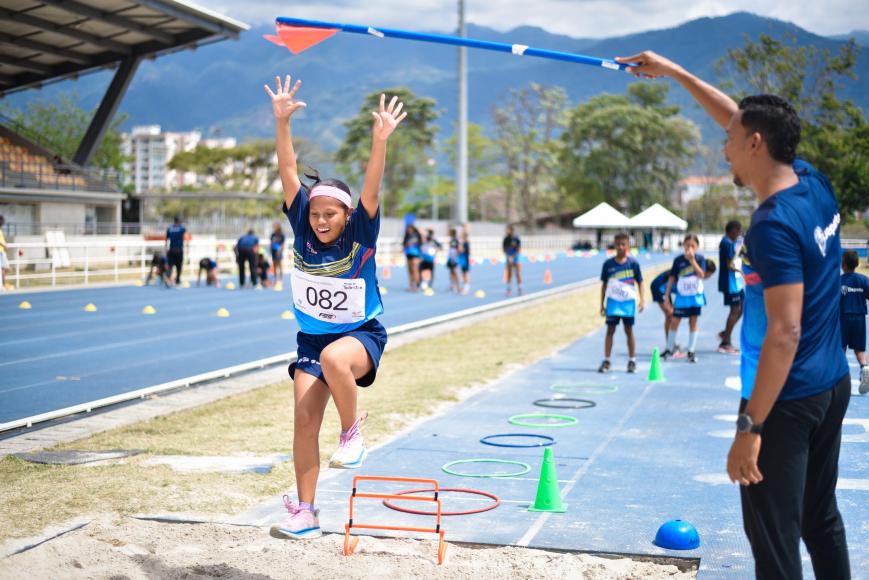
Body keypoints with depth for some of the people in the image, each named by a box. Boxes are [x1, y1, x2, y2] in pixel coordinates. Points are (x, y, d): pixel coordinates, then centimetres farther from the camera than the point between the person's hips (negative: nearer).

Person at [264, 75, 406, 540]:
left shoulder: (360, 236, -15)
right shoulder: (303, 232, -7)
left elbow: (371, 190, -30)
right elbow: (289, 174, -13)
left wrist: (380, 140, -43)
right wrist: (282, 121, -23)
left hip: (362, 335, -4)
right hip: (312, 338, 4)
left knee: (333, 358, -38)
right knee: (304, 419, -7)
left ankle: (353, 432, -12)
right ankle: (305, 511, 5)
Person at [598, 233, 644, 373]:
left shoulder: (633, 263, -3)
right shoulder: (608, 264, 0)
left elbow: (639, 282, 2)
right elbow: (604, 284, 7)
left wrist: (641, 300, -9)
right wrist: (602, 304, 7)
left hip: (629, 301, -1)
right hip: (613, 301, 1)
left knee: (629, 330, 5)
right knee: (610, 330, 0)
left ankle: (632, 361, 13)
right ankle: (606, 361, 5)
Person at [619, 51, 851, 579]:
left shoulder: (774, 225, -22)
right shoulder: (816, 184, 4)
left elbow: (784, 333, -26)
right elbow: (742, 118, 18)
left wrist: (751, 427, -25)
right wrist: (673, 72, 23)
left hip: (788, 399, -9)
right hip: (833, 385, 9)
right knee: (821, 520, 19)